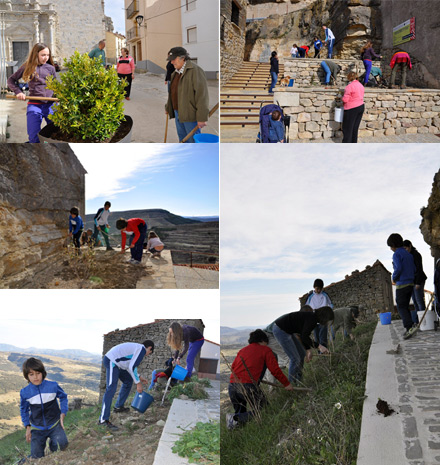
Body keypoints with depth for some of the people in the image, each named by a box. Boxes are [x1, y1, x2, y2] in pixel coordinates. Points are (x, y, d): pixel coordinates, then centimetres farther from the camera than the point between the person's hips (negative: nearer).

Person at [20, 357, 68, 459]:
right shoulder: (25, 392, -9)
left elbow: (63, 397, 5)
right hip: (37, 429, 1)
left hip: (54, 425, -1)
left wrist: (63, 414, -4)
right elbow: (24, 410, 7)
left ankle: (52, 443, 9)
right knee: (37, 456, -3)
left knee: (62, 444, -25)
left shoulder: (53, 386, -12)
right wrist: (28, 427, 2)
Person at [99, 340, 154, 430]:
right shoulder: (142, 349, -9)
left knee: (128, 380, 23)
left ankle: (118, 406, 29)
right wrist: (138, 383, -9)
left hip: (113, 361, 11)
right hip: (111, 361, -11)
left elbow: (129, 365, 28)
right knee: (111, 389, -15)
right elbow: (132, 367, -16)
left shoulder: (135, 347, 20)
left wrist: (139, 377, 27)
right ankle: (103, 420, -18)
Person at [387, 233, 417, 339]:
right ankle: (408, 328, 11)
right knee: (405, 306, 13)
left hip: (401, 284, -8)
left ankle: (410, 326, -23)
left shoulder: (396, 254, -10)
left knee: (401, 307, -7)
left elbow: (398, 268, -21)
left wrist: (394, 278, -5)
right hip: (410, 283, 8)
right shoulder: (409, 254, 15)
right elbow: (414, 270, 14)